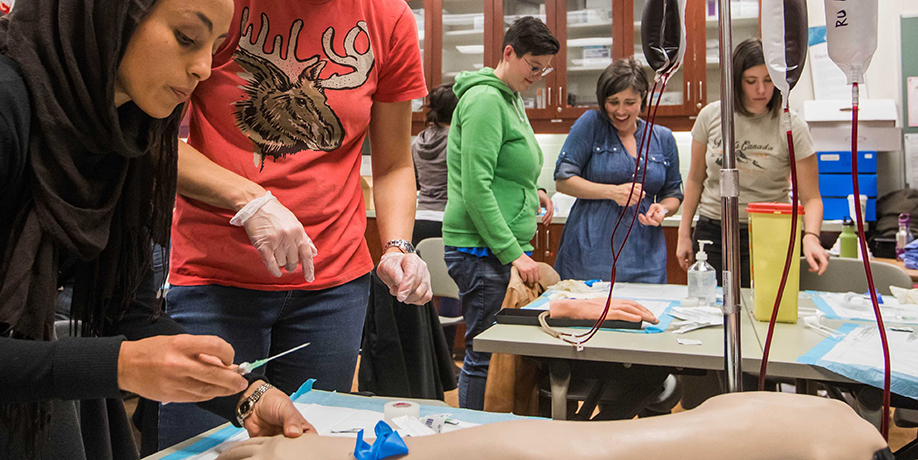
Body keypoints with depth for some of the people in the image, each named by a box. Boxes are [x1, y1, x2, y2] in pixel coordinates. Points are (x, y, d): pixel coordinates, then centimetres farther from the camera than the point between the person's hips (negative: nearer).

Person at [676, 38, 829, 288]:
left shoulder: (792, 127, -8)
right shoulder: (711, 116, 0)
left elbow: (811, 197, -8)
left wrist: (810, 237, -27)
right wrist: (684, 234, 8)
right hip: (711, 230, 2)